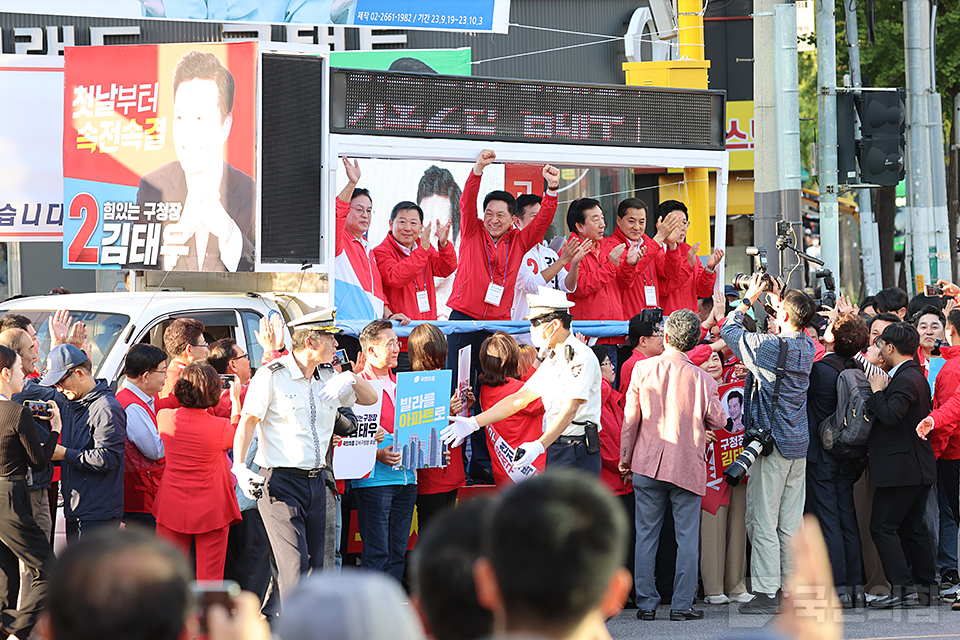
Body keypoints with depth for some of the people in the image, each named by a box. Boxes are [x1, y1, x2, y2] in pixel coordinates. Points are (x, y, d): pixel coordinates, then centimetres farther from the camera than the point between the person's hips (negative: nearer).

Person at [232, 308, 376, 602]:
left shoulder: (328, 377, 12)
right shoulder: (272, 376, -6)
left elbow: (370, 399, 21)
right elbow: (248, 421, -7)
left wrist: (351, 378, -1)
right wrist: (240, 467, -20)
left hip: (317, 483, 7)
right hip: (281, 483, -7)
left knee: (315, 568, 7)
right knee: (295, 568, -15)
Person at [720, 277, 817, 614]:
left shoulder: (767, 346, -15)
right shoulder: (807, 348, 4)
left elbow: (728, 329, -2)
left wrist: (749, 299, 10)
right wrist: (773, 298, 26)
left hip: (771, 442, -7)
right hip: (799, 444, 7)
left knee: (763, 522, -3)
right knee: (790, 523, 10)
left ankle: (767, 593, -6)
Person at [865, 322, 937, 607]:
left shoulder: (905, 379, -18)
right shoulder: (917, 376, 14)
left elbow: (890, 415, -27)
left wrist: (877, 391, -13)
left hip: (901, 468, -10)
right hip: (918, 468, 10)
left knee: (883, 527, -7)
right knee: (913, 527, 14)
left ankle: (903, 589, -11)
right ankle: (927, 588, 16)